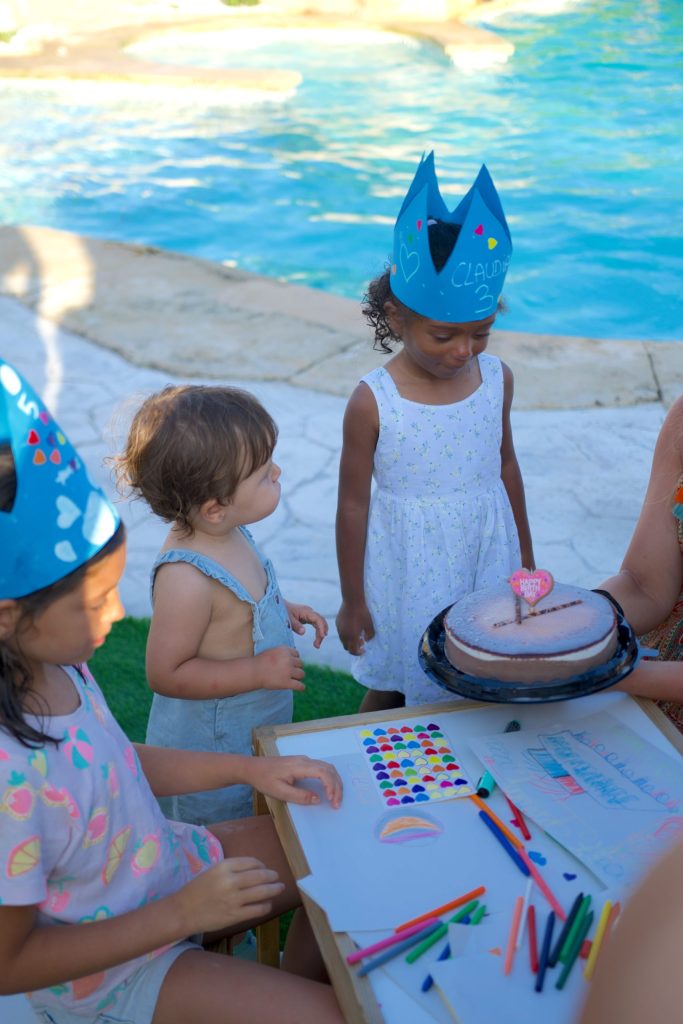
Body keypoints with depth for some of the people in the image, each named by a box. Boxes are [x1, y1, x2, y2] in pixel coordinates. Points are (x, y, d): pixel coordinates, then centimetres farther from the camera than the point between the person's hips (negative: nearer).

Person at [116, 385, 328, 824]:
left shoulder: (224, 531, -9)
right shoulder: (186, 579, -36)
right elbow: (166, 674, -28)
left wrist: (282, 608, 0)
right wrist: (258, 671, -28)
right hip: (210, 752, -8)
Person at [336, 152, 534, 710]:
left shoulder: (497, 379, -5)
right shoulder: (373, 402, -18)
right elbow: (353, 503, -10)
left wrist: (525, 556, 18)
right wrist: (352, 601, -4)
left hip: (485, 556, 4)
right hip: (408, 568, -3)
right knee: (392, 687, 13)